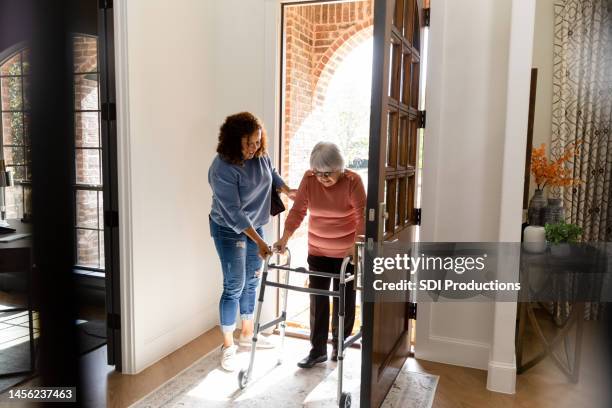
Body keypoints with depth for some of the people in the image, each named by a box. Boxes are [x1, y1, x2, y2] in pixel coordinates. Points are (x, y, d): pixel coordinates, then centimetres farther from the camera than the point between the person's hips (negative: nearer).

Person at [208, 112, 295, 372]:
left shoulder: (260, 156, -7)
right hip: (229, 230, -7)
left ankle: (247, 334, 32)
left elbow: (271, 174, 16)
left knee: (252, 281, 15)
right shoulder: (222, 169, -27)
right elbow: (233, 212, -29)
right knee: (234, 287, -4)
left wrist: (287, 190, 3)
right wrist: (259, 241, -32)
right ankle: (228, 346, 13)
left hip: (255, 226, 7)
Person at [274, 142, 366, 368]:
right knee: (317, 300, 6)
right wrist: (284, 239, -20)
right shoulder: (309, 179, -9)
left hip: (346, 253, -2)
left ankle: (339, 345, 30)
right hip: (317, 252, 3)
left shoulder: (353, 181, -17)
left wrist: (358, 245, -33)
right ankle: (317, 350, 18)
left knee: (344, 301, 9)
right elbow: (297, 211, -9)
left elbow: (362, 216, -20)